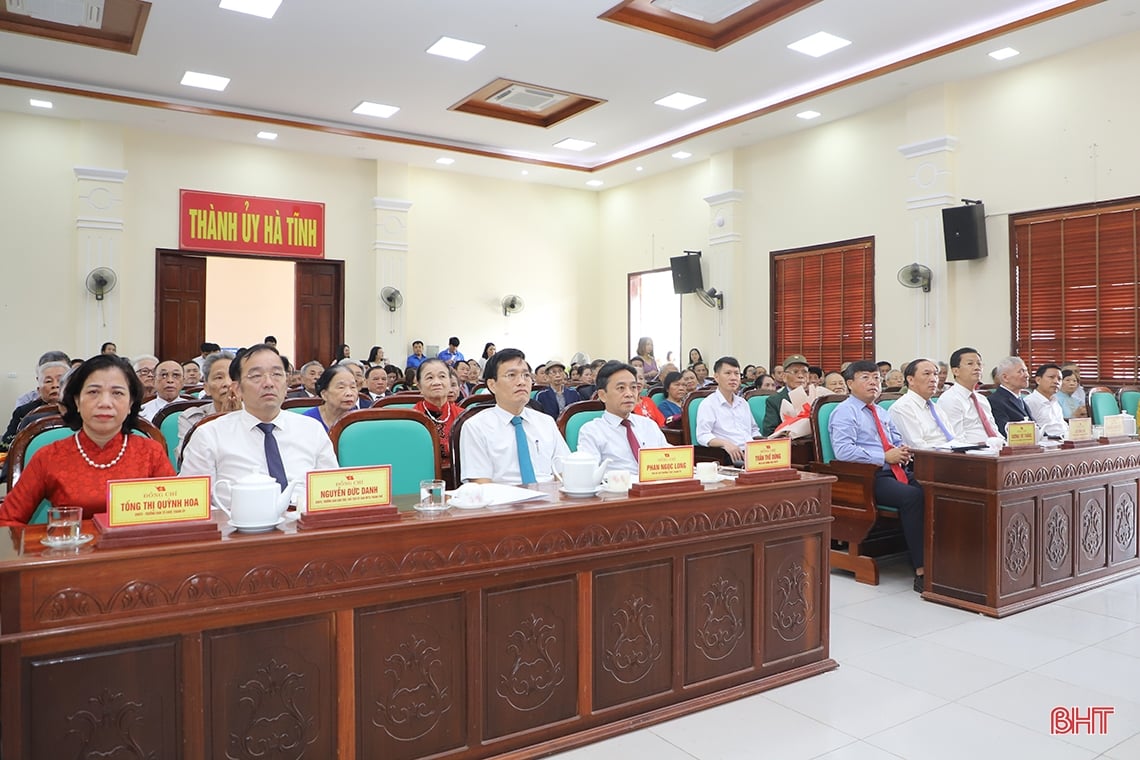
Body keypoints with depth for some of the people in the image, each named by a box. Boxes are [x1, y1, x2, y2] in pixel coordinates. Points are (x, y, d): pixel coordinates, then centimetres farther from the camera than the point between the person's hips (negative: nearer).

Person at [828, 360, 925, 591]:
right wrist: (885, 457, -14)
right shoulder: (845, 412, -1)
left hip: (895, 471, 7)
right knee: (912, 496, -32)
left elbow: (898, 442, 31)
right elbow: (843, 451, -15)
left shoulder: (882, 413, 26)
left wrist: (903, 453, 6)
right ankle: (921, 570, -27)